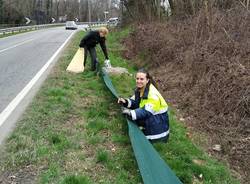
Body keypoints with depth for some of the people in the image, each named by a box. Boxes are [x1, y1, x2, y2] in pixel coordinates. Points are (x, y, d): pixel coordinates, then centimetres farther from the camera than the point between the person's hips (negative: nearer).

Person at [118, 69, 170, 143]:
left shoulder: (153, 95, -29)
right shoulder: (139, 89, -3)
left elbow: (146, 112, -31)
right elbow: (134, 102, 2)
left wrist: (131, 113, -40)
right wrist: (126, 102, -18)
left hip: (159, 118, -7)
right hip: (147, 114, 7)